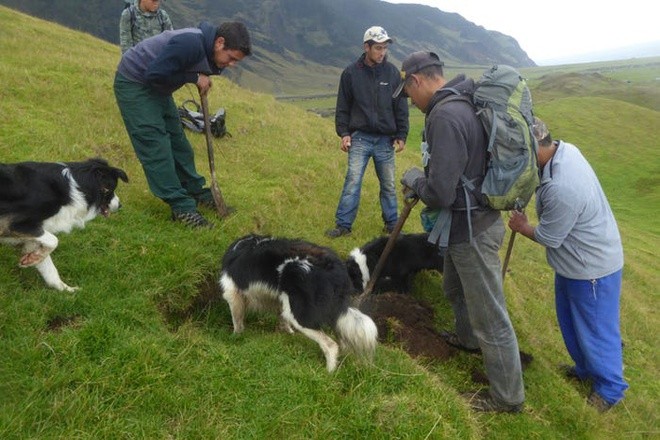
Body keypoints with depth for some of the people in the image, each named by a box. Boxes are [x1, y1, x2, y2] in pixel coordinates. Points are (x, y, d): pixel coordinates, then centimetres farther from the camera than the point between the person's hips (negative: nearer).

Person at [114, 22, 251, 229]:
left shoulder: (205, 47, -3)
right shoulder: (190, 44, -31)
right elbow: (155, 74, -31)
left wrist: (201, 79, -10)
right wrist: (194, 77, -24)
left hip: (155, 87, 9)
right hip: (133, 83, -9)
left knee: (176, 139, 12)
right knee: (155, 145, -12)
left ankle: (195, 191, 23)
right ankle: (181, 207, -12)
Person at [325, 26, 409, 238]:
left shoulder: (392, 72, 2)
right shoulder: (351, 73, -1)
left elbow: (401, 107, 6)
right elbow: (342, 107, 4)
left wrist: (401, 136, 3)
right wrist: (343, 133, -3)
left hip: (386, 139, 2)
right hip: (359, 138, -1)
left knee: (388, 185, 9)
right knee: (352, 182, -4)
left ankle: (392, 224, 23)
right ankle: (343, 225, 6)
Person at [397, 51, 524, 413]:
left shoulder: (445, 116, -27)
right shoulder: (465, 103, 5)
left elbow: (439, 193, -29)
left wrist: (414, 179, -10)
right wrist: (423, 180, 11)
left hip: (471, 230, -10)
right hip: (468, 221, 10)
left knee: (490, 315, 5)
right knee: (455, 288, 32)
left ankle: (508, 397, 24)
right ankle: (467, 338, 59)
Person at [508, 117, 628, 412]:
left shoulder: (561, 189, -37)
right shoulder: (564, 149, -9)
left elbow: (548, 237, -22)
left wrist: (522, 227, -4)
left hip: (592, 268, -9)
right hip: (576, 261, 9)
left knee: (596, 329, 12)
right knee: (570, 322, 25)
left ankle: (610, 387, 35)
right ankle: (586, 367, 47)